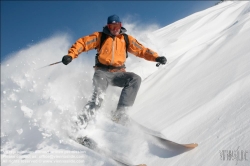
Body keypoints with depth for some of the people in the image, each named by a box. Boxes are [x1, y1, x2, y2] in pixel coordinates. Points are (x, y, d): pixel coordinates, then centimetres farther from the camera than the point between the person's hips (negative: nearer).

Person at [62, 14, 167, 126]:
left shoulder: (126, 39, 11)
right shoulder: (100, 36, 6)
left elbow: (141, 50, 8)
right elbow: (82, 43, 0)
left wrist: (156, 57, -7)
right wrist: (71, 55, -16)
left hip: (118, 73, 3)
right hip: (102, 71, -3)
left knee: (135, 79, -24)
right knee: (98, 97, -25)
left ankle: (119, 113, -26)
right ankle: (80, 122, -21)